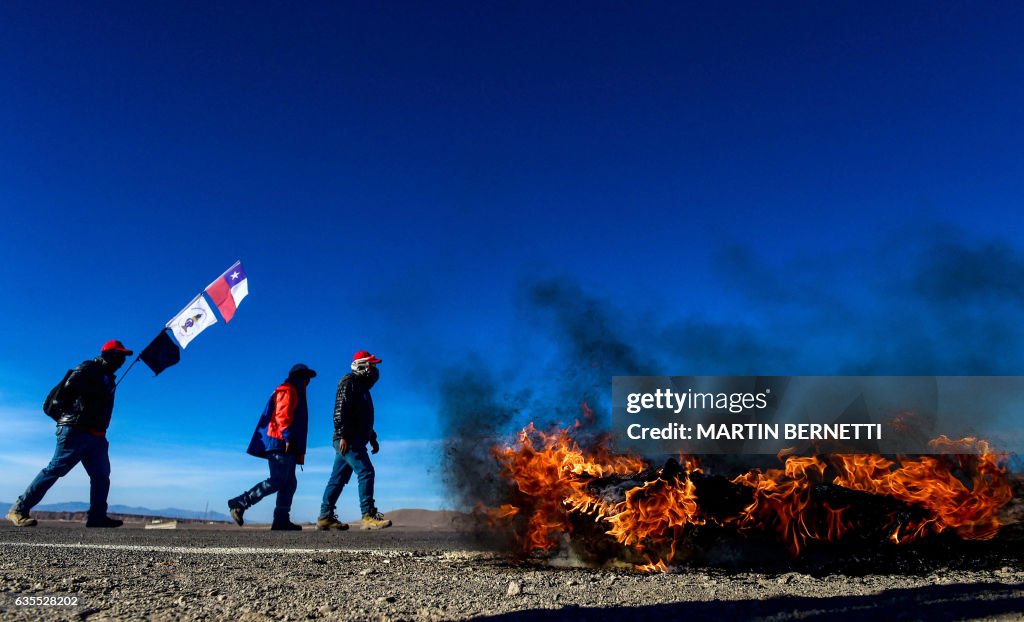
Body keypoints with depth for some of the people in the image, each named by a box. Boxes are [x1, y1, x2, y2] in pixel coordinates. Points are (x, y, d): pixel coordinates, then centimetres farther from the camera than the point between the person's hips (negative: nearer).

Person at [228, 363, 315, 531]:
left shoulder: (294, 393, 28)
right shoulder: (288, 391, -2)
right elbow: (282, 415, -15)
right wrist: (288, 437, -23)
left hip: (286, 446, 11)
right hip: (279, 443, -11)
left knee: (289, 483, 5)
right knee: (277, 481, -16)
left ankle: (281, 520, 1)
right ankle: (240, 503, -14)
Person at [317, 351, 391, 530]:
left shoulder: (362, 386, 25)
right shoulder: (349, 382, -5)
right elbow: (340, 410, -15)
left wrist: (372, 438, 23)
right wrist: (343, 436, -23)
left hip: (356, 440, 10)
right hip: (348, 440, -10)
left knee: (338, 479, 10)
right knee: (366, 472, -16)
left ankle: (325, 517, 15)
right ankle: (368, 516, -19)